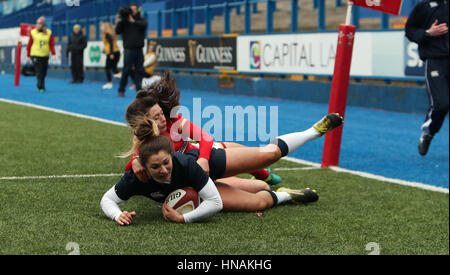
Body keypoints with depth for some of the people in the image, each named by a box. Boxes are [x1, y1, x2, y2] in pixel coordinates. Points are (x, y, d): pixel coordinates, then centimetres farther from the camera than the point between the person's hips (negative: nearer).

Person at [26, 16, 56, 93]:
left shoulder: (48, 33, 4)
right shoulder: (33, 32, 0)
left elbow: (52, 44, 3)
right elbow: (29, 44, 4)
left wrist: (53, 54, -8)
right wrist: (28, 55, 5)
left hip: (45, 56, 2)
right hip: (35, 55, -2)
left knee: (44, 73, 9)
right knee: (39, 72, -12)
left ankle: (40, 86, 26)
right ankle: (41, 87, -10)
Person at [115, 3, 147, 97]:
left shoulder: (141, 20, 9)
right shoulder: (124, 21, 5)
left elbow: (144, 25, -13)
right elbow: (117, 31, -3)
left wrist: (133, 21, -22)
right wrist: (119, 22, -17)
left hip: (139, 49, 2)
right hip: (129, 49, -2)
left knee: (139, 70, 2)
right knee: (126, 70, -6)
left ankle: (139, 89, 8)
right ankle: (121, 90, 2)